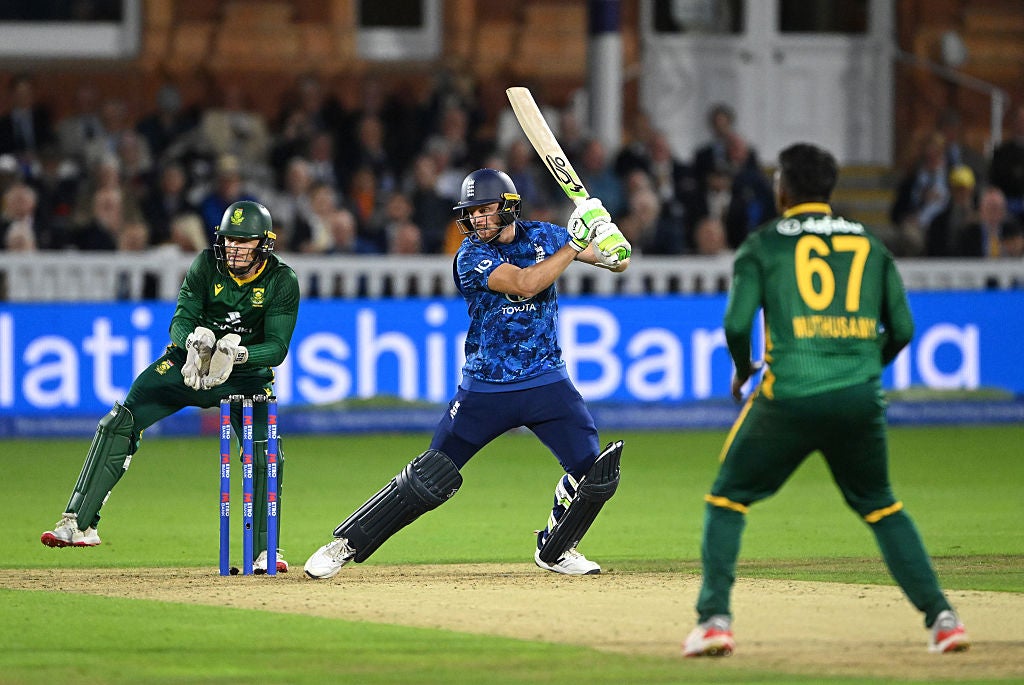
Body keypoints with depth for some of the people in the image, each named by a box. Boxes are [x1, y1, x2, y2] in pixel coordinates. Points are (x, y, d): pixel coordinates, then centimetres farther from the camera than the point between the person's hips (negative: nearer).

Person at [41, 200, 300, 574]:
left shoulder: (282, 281, -15)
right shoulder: (207, 265, -13)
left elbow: (278, 346, -20)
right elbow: (180, 321, -17)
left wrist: (239, 353, -40)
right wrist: (194, 339, -42)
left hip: (247, 374, -1)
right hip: (190, 362, 1)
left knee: (265, 455, -20)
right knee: (118, 425, -13)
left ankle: (264, 551, -5)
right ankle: (79, 523, -12)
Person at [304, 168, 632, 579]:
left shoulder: (542, 236, 3)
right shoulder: (471, 257, -11)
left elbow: (619, 262, 5)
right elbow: (525, 284, -26)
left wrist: (611, 242, -18)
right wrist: (576, 242, -26)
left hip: (546, 384, 3)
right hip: (485, 388, -3)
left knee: (595, 474, -9)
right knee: (429, 480, -6)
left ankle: (555, 550, 17)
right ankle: (346, 545, 6)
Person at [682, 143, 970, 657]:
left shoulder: (763, 245, 5)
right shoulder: (869, 244, 14)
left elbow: (738, 323, -6)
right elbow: (902, 329, 10)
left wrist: (742, 371, 13)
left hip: (789, 397, -3)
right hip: (860, 398, 3)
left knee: (727, 500, 12)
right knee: (881, 506, 21)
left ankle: (714, 618, -2)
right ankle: (940, 616, 9)